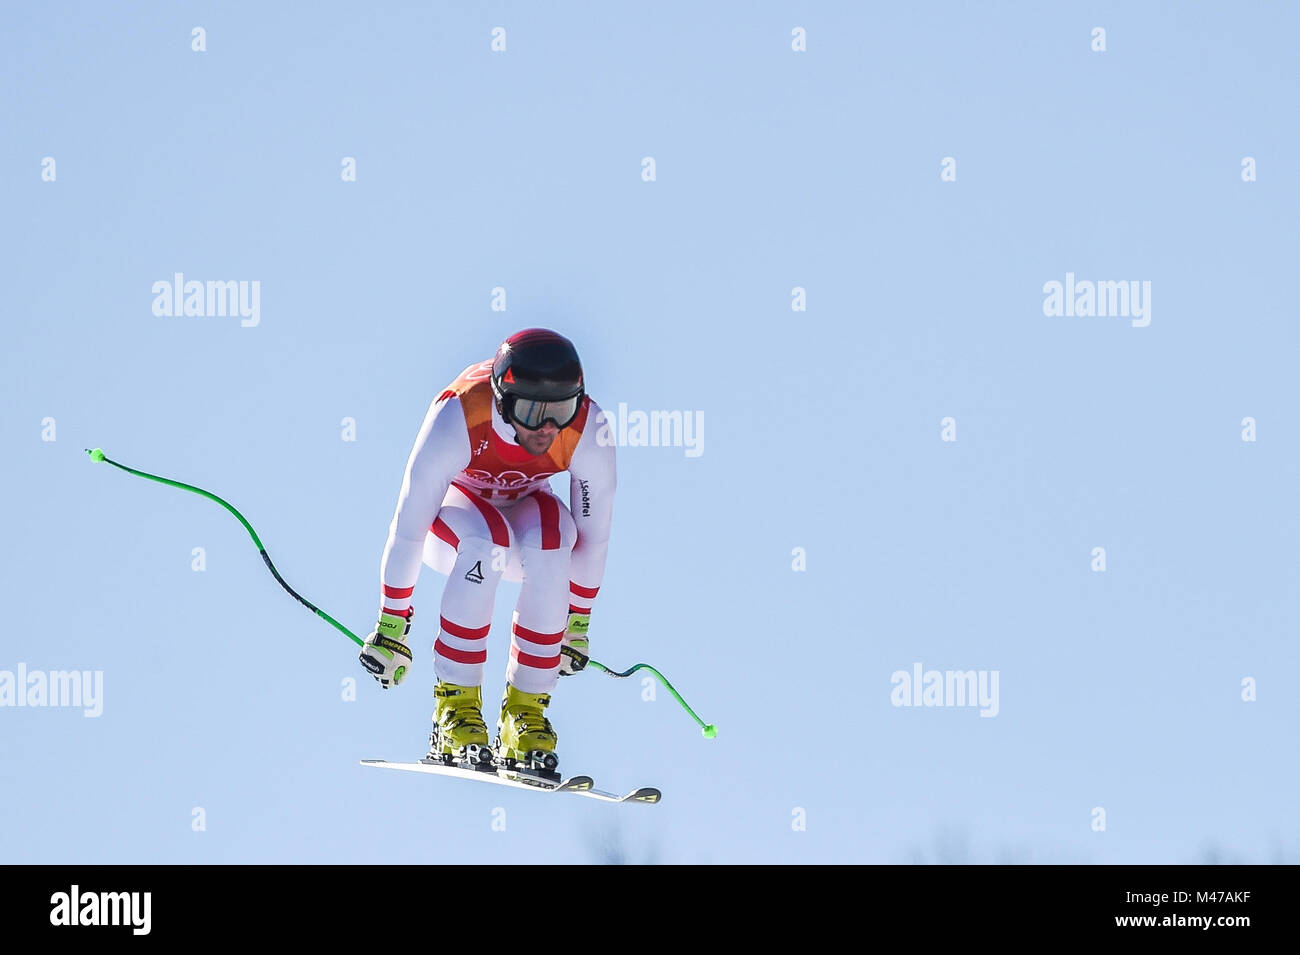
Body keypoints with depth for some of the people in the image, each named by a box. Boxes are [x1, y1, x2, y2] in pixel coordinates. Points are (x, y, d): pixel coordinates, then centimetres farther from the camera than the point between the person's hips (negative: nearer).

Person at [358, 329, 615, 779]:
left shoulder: (588, 432, -28)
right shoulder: (458, 418, -36)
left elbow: (594, 534, -13)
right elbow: (408, 527, -26)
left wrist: (577, 622, -4)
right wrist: (391, 626, -20)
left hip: (523, 508, 2)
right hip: (452, 512, -2)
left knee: (550, 543, -34)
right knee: (487, 540, -37)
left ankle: (526, 709, -23)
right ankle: (456, 707, -29)